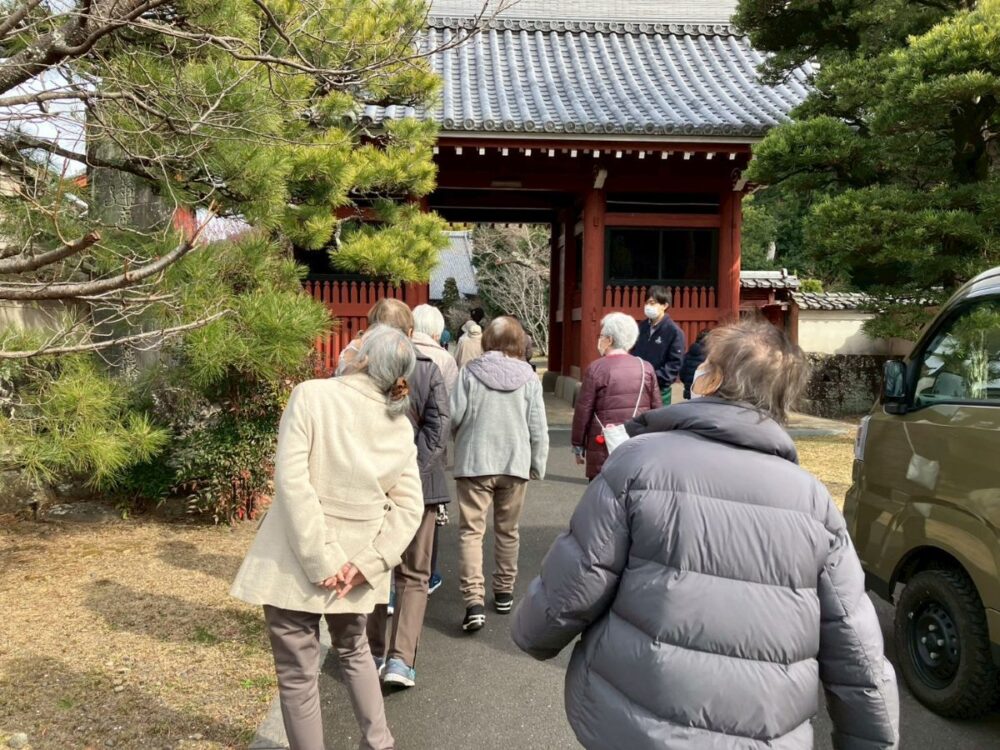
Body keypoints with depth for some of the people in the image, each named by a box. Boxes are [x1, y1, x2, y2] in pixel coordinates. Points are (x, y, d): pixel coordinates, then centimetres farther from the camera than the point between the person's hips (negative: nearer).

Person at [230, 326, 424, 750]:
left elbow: (292, 481, -21)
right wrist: (367, 563, -7)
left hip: (295, 562, -4)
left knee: (298, 675, 11)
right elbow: (409, 507, -2)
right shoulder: (401, 426, 1)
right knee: (354, 652, 29)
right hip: (353, 565, 5)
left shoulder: (310, 395, -13)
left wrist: (320, 560, -18)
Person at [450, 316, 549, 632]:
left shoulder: (470, 372, -6)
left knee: (471, 530, 1)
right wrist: (537, 465, 12)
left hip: (474, 463, -2)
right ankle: (504, 592, 29)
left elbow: (453, 416, -8)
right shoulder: (528, 378, -2)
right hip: (515, 464, 2)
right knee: (507, 530, 17)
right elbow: (538, 429, -1)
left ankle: (474, 601, -10)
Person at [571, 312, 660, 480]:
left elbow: (583, 411, -5)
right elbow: (656, 409, 8)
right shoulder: (646, 368, 4)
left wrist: (577, 445, 5)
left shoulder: (596, 368, -8)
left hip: (605, 448, -4)